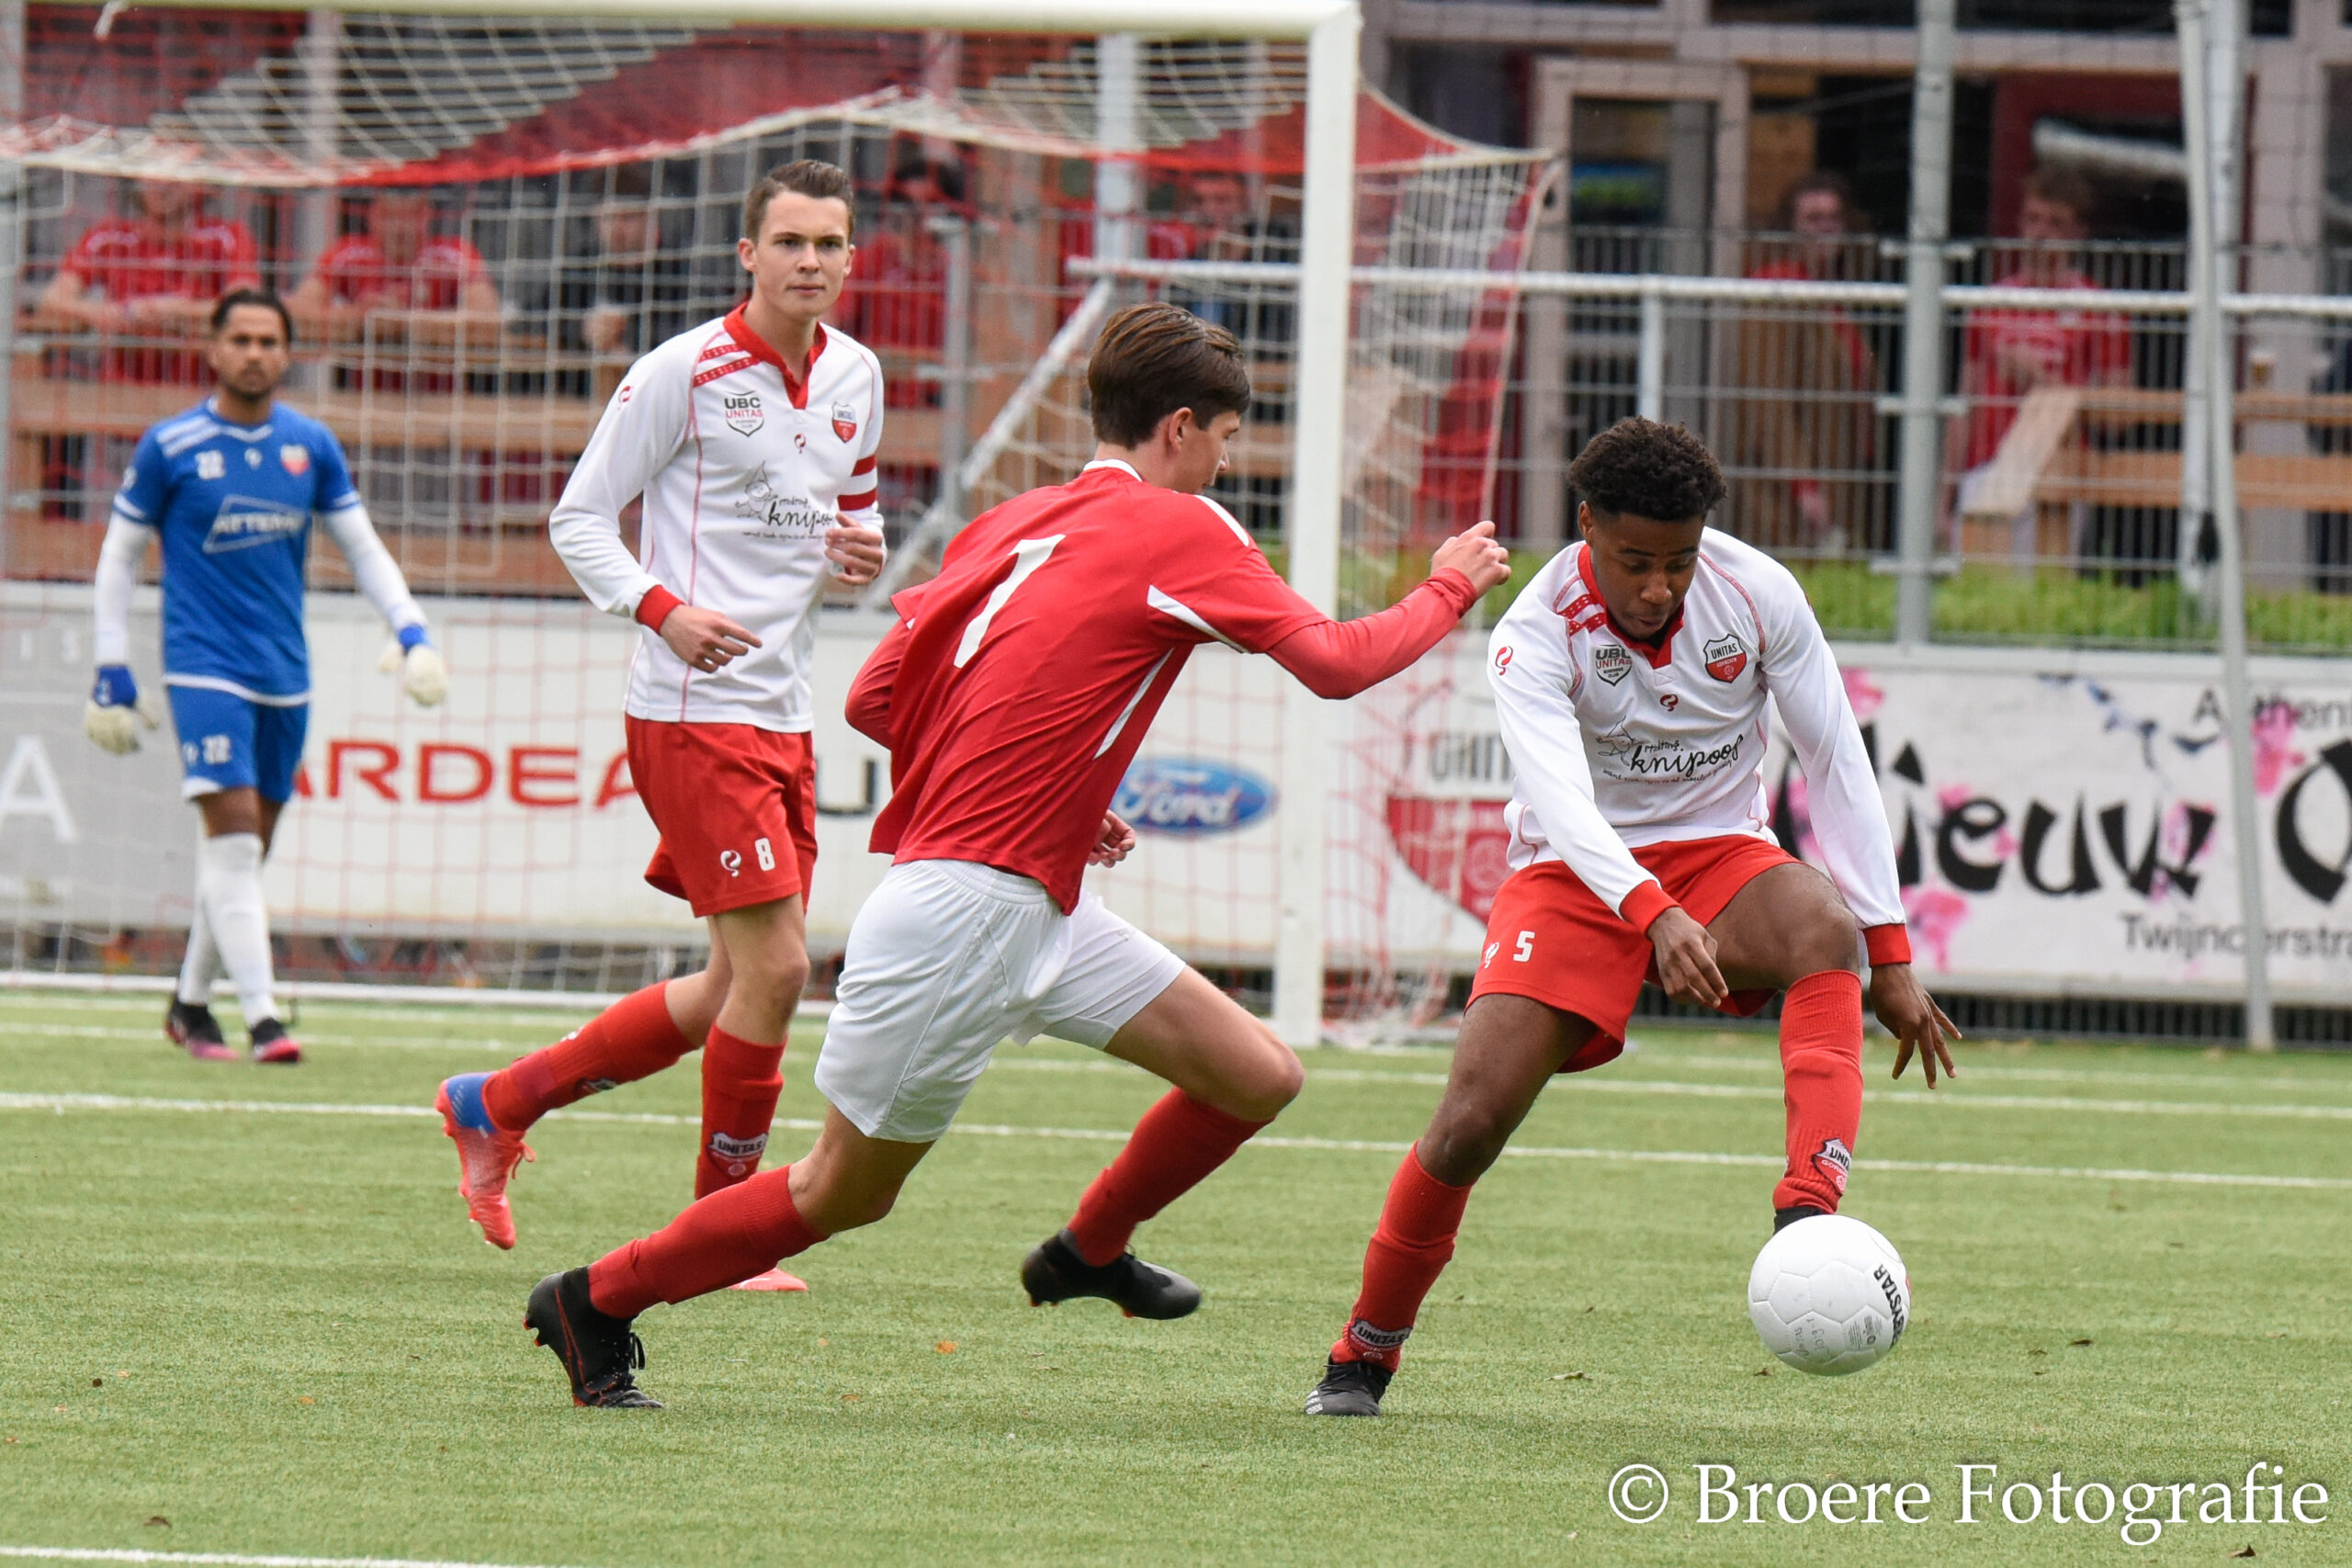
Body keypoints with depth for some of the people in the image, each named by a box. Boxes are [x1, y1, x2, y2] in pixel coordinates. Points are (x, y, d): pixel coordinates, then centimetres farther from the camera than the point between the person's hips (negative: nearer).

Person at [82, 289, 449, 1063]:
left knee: (247, 851, 8)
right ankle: (261, 1017, -21)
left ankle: (190, 1002, 25)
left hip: (285, 674, 4)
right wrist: (112, 671, 0)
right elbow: (118, 557, 4)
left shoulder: (312, 447, 7)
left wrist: (410, 631, 1)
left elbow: (363, 548, 14)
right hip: (204, 668, -4)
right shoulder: (169, 447, -3)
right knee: (233, 831, -17)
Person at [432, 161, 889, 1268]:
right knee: (774, 966, -13)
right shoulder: (685, 371, -9)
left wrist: (864, 550, 2)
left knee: (735, 989, 10)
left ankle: (495, 1104, 25)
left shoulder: (854, 377, 12)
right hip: (694, 712, -8)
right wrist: (665, 609, -22)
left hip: (782, 716, 8)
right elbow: (579, 519, -6)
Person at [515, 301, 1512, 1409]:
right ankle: (594, 1300, 17)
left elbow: (873, 699, 12)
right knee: (842, 1193, 4)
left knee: (1257, 1078, 8)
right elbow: (1336, 662, -12)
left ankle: (1090, 1251, 29)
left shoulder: (1013, 524, 12)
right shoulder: (1178, 532, -10)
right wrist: (1453, 586, 4)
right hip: (964, 900, -9)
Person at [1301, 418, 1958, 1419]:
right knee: (1473, 1117, -18)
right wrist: (1653, 913, -54)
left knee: (1823, 924, -35)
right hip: (1577, 875, -2)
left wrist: (1889, 955, -7)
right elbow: (1558, 794, -36)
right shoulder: (1537, 635, -19)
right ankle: (1364, 1352, 6)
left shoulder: (1757, 594, -11)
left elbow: (1835, 761, -4)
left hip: (1720, 856, 2)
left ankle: (1807, 1217, -45)